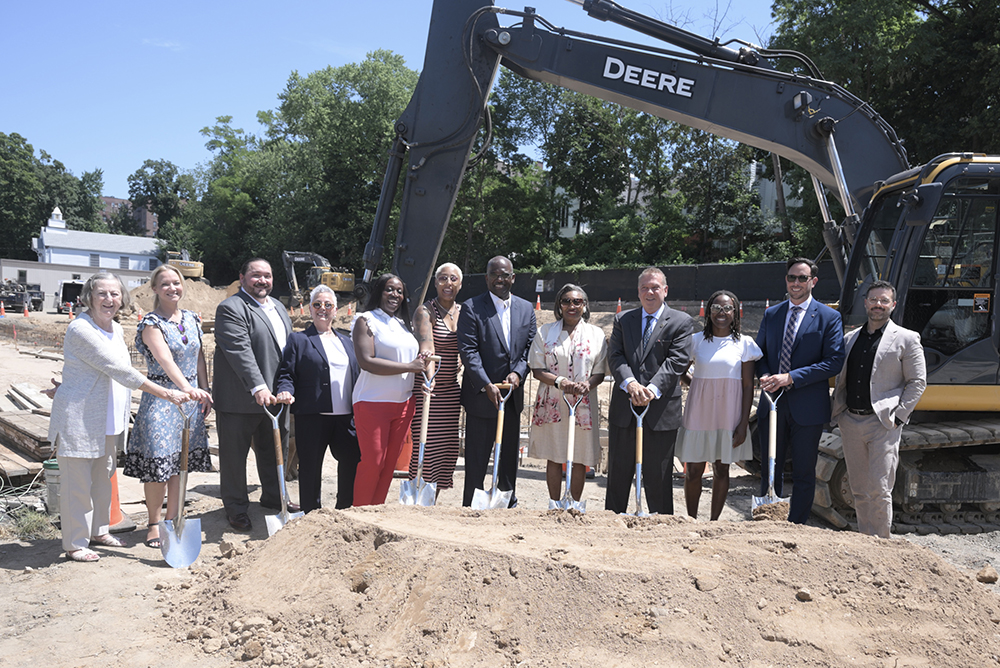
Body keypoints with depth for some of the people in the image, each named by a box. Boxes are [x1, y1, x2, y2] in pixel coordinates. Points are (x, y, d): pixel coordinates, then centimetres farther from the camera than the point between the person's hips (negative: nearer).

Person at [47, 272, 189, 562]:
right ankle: (75, 544, 13)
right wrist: (167, 394, -26)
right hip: (79, 419, -8)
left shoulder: (116, 329, 9)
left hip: (110, 420, 8)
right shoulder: (81, 329, -18)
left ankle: (98, 531, 31)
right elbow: (119, 370, -24)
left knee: (103, 478, 17)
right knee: (78, 483, 2)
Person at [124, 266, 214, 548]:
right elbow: (165, 359, -27)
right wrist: (186, 387, -42)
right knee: (159, 462, -2)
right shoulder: (152, 323, -11)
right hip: (161, 399, -6)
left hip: (191, 397, 6)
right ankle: (154, 523, 14)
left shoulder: (191, 319, 9)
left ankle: (173, 519, 21)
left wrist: (205, 392, 8)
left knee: (181, 462, 10)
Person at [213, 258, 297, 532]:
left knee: (276, 449, 19)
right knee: (235, 454, 5)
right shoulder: (231, 308, -13)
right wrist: (258, 387, -31)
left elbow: (289, 349, 20)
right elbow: (240, 351, -23)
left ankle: (273, 497, 36)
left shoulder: (278, 307, 15)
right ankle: (236, 508, 19)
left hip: (275, 397, 8)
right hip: (240, 399, -7)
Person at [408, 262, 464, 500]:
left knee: (446, 449, 9)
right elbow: (425, 338, -28)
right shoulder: (425, 311, -8)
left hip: (451, 391, 6)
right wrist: (427, 352, -49)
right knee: (426, 447, -7)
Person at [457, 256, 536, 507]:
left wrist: (518, 373, -11)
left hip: (513, 395, 5)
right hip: (481, 395, -4)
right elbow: (468, 351, -12)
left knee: (510, 457, 15)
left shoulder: (526, 308, 9)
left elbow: (531, 348, 7)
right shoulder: (471, 308, -6)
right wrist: (486, 385, -20)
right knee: (476, 459, 3)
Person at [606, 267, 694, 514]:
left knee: (658, 475, 6)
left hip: (661, 409, -2)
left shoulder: (681, 322, 3)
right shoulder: (623, 320, 11)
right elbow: (615, 355, 0)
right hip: (623, 408, 3)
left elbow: (677, 360, -9)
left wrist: (652, 389, -21)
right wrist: (630, 383, -18)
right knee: (618, 472, 10)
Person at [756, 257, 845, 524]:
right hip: (772, 404, 4)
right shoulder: (771, 314, 10)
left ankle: (796, 527, 20)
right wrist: (764, 376, -7)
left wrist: (790, 377, -18)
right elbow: (760, 353, 15)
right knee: (769, 469, 11)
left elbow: (834, 362, -11)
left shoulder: (829, 317, -3)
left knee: (804, 472, 7)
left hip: (807, 407, -3)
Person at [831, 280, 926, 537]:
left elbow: (917, 382, -2)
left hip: (883, 423, -5)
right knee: (858, 489, 10)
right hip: (850, 421, 5)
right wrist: (837, 411, 9)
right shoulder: (850, 338, 14)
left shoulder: (906, 339, 0)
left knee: (879, 489, -6)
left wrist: (898, 417, -9)